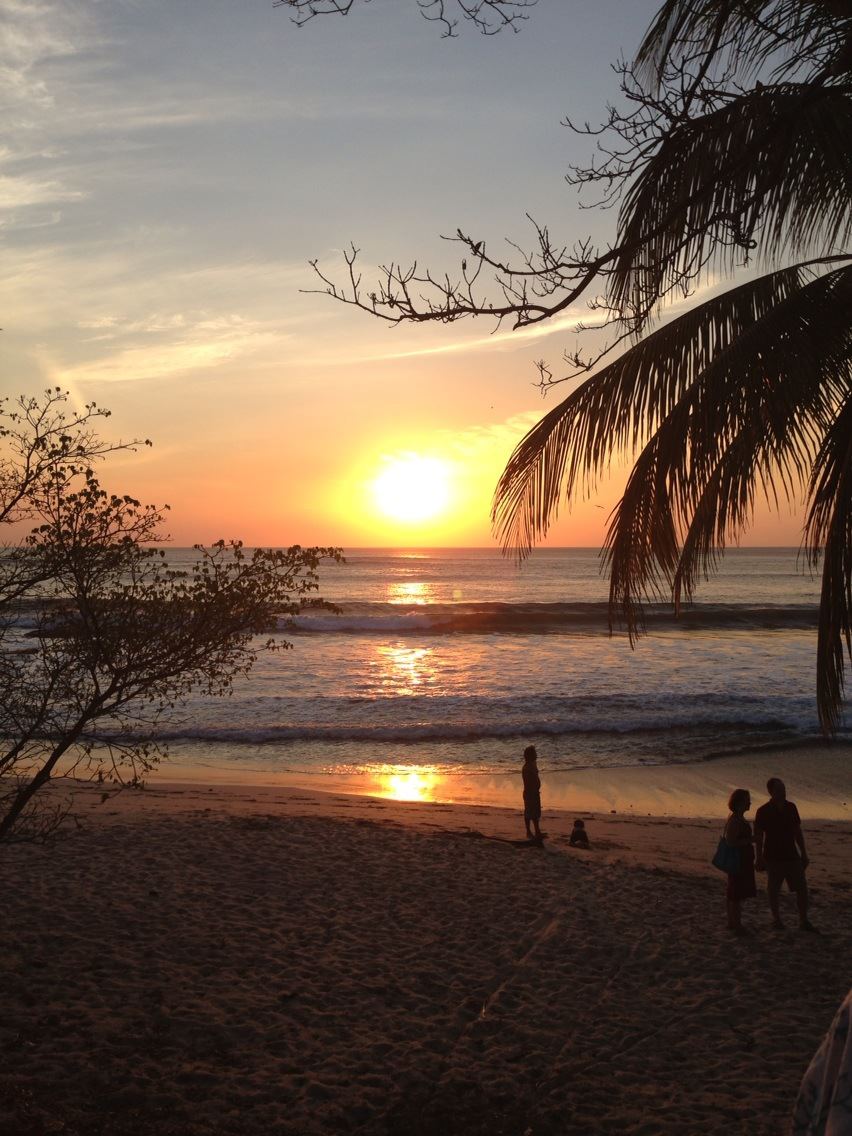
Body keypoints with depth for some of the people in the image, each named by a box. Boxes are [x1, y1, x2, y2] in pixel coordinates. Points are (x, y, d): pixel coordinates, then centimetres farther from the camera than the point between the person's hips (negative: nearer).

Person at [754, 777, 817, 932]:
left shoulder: (791, 807, 3)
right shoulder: (763, 812, -10)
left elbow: (797, 832, 10)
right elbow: (758, 837, -7)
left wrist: (804, 854, 11)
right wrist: (759, 859, -9)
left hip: (792, 856, 4)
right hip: (773, 858, -4)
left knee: (802, 888, 1)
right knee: (773, 890, 6)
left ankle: (804, 921, 12)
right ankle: (776, 919, 22)